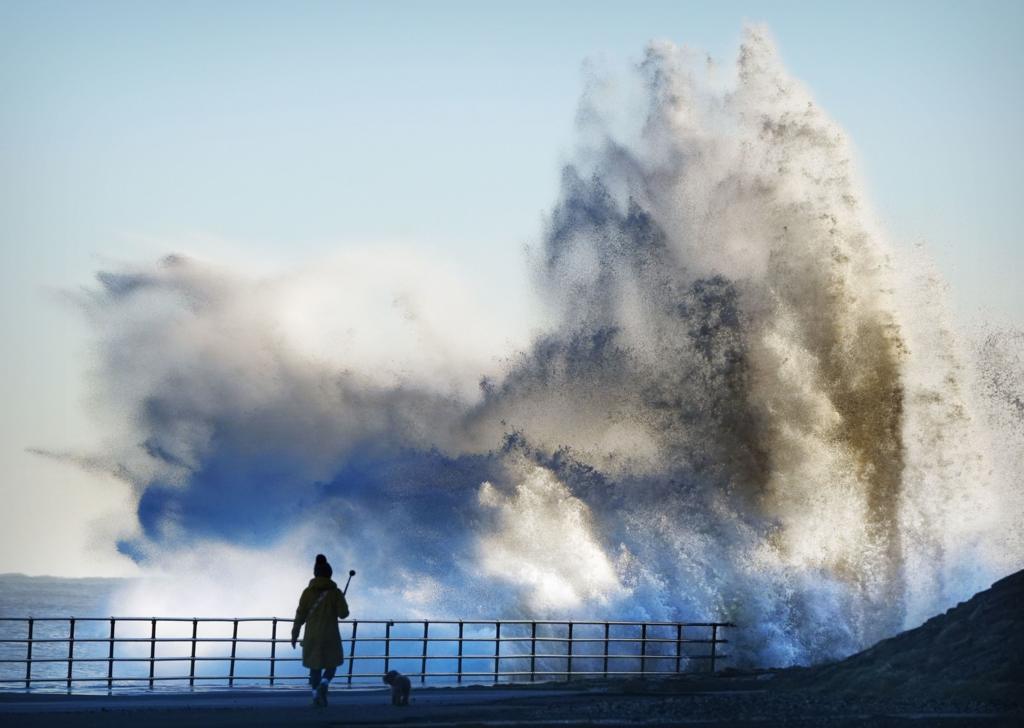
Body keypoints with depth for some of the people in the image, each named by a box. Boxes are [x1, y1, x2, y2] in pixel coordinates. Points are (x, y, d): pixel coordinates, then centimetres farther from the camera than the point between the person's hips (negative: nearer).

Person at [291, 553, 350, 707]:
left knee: (315, 666, 10)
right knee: (332, 664, 13)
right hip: (330, 635, -1)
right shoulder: (335, 592, -5)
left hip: (312, 636, 1)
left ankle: (316, 695, 2)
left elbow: (300, 615, -2)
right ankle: (323, 685, -14)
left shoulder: (308, 592, -2)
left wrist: (294, 635, 5)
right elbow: (343, 613, -6)